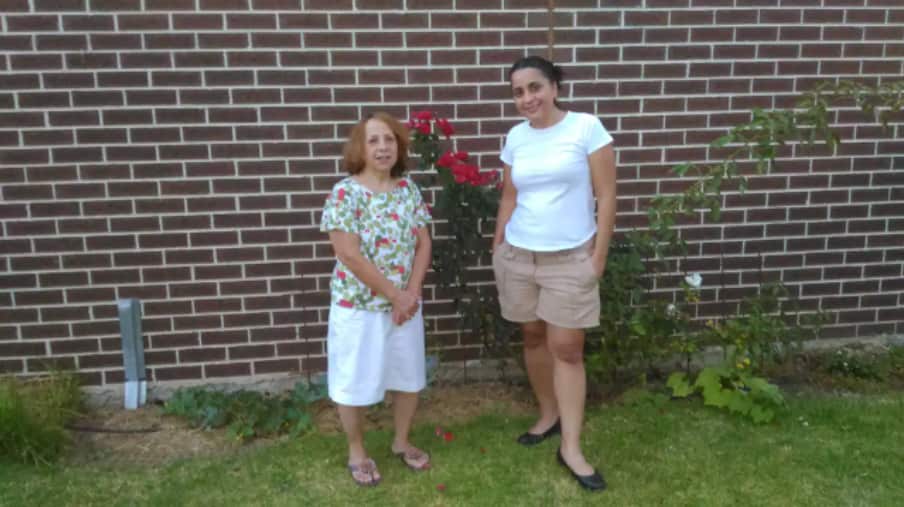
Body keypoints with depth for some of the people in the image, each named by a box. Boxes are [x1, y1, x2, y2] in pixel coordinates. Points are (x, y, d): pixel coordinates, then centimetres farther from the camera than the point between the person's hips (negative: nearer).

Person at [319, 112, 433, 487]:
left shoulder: (408, 189, 1)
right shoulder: (345, 193, -16)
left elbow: (423, 244, 3)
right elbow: (350, 256, -20)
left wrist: (411, 292, -10)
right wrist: (395, 295, -16)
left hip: (406, 304, 5)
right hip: (359, 306, -5)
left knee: (409, 376, 16)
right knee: (354, 382, 9)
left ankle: (402, 442, 39)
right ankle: (357, 453, 31)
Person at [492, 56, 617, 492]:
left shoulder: (586, 127, -8)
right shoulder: (515, 138, 4)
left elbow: (606, 197, -7)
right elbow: (509, 200, 11)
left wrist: (599, 256, -9)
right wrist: (497, 250, 10)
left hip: (571, 259, -4)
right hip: (518, 256, 4)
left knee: (566, 348, 0)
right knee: (533, 338, 13)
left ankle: (571, 448, 10)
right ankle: (548, 415, 34)